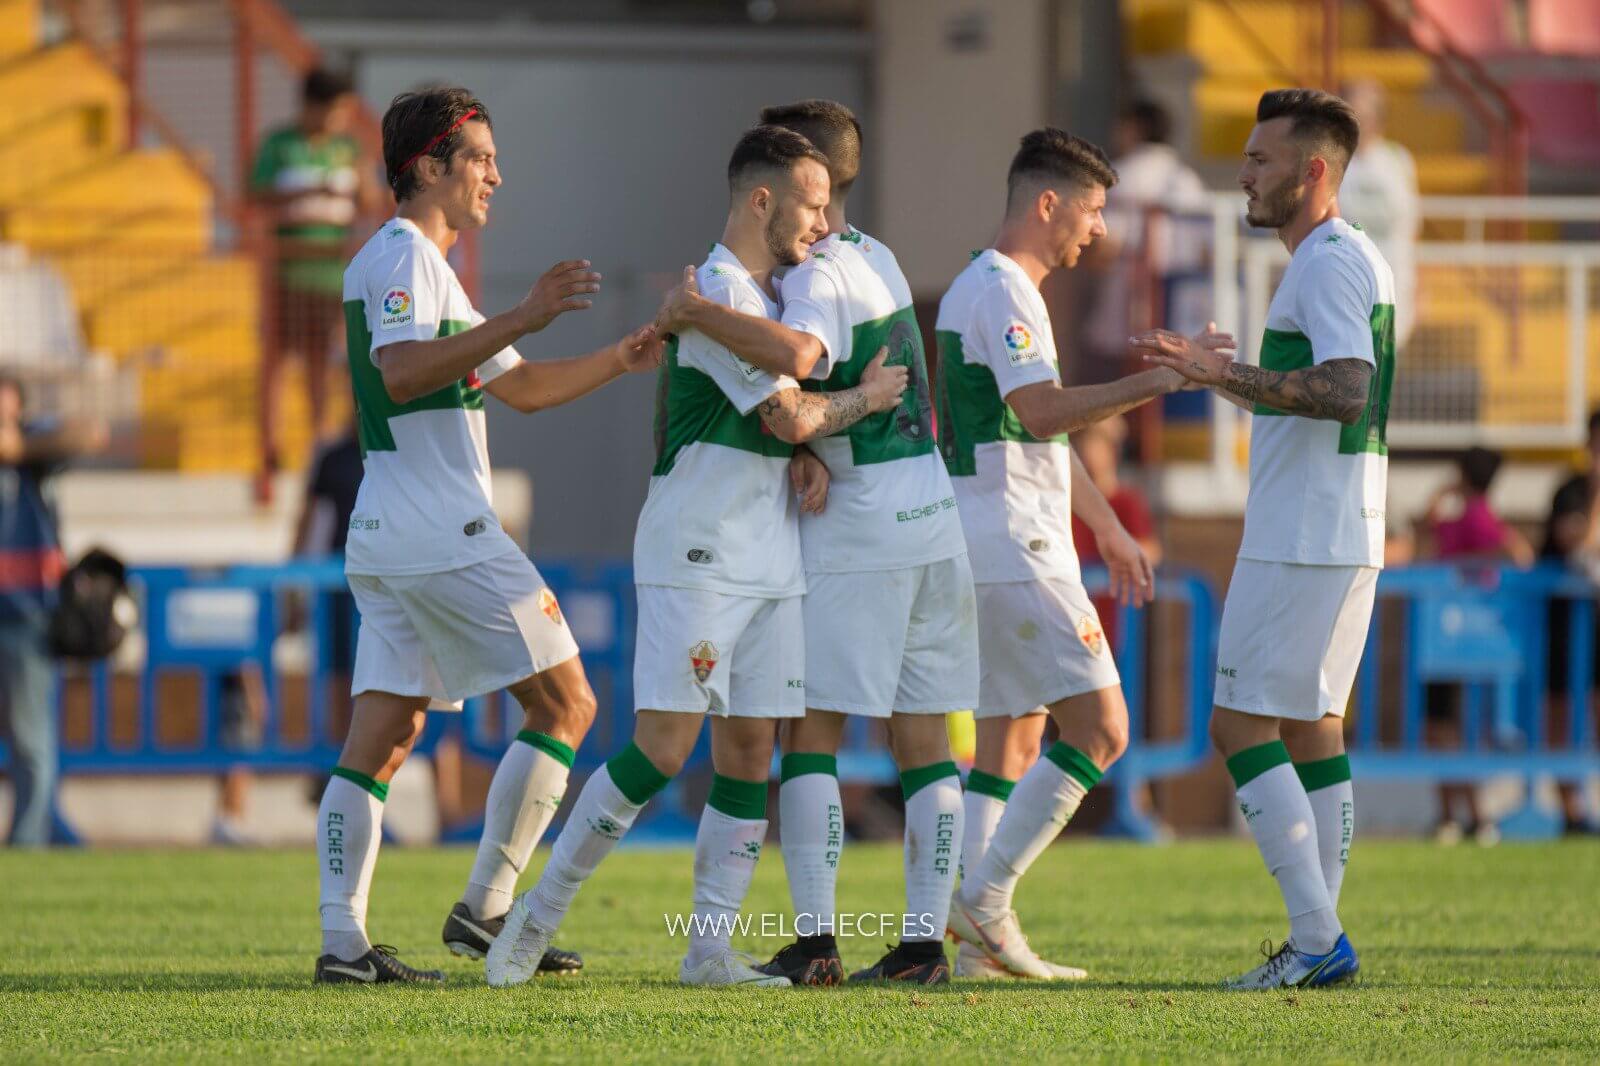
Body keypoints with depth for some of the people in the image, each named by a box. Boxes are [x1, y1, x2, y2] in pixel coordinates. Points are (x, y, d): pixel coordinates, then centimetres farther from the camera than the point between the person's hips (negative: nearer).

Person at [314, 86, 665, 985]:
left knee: (382, 738, 3)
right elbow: (403, 372, -27)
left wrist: (621, 359, 20)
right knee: (566, 703, -3)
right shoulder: (401, 258, -9)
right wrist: (523, 318, -30)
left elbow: (522, 388, 29)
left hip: (386, 540, 10)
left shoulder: (422, 265, 24)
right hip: (444, 534, -10)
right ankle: (486, 909, -5)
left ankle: (343, 939, -4)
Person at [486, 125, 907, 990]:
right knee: (662, 748, -12)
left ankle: (709, 949, 6)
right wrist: (865, 399, 1)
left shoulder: (773, 293, 16)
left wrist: (808, 456, -1)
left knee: (749, 750, 3)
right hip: (698, 554, -9)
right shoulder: (716, 293, -14)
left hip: (772, 560, 9)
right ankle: (537, 918, -2)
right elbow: (788, 415, -16)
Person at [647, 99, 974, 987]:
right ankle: (924, 939, 4)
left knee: (810, 731, -3)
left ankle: (814, 940, -7)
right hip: (933, 522, 8)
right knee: (923, 740, 5)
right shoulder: (875, 257, 15)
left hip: (856, 537, -8)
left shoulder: (817, 278, -14)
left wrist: (697, 312, -27)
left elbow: (798, 355, -36)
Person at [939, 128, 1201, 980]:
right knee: (1099, 727, -12)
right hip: (1014, 549, -11)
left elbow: (1045, 434, 29)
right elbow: (1041, 413, -27)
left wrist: (1110, 530, 32)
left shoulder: (1001, 289, 20)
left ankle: (979, 941, 6)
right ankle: (985, 897, -13)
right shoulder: (999, 290, -13)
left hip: (1007, 549, 11)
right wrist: (1146, 384, -29)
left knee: (1010, 745, 9)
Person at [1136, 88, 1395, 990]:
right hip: (1341, 538, 10)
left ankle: (1317, 934, -12)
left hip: (1301, 542, -10)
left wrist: (1226, 373, -24)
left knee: (1243, 724, -9)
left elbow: (1345, 392, -26)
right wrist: (1220, 374, 25)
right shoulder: (1353, 259, 18)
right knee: (1312, 724, 11)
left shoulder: (1330, 263, -14)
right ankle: (1321, 940, 11)